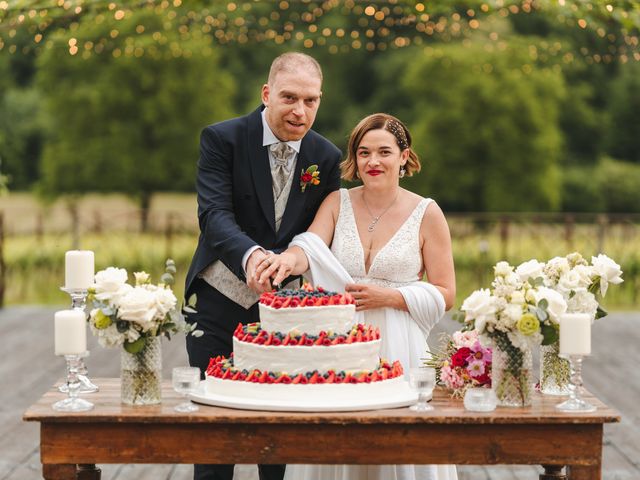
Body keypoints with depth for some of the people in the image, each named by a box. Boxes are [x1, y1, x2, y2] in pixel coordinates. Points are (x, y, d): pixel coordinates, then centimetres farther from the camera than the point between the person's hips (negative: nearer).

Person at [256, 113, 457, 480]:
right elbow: (311, 246, -12)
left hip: (397, 348, -2)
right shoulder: (338, 203, 7)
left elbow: (445, 295, 2)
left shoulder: (426, 213, 1)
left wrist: (388, 297, -12)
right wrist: (290, 257, -35)